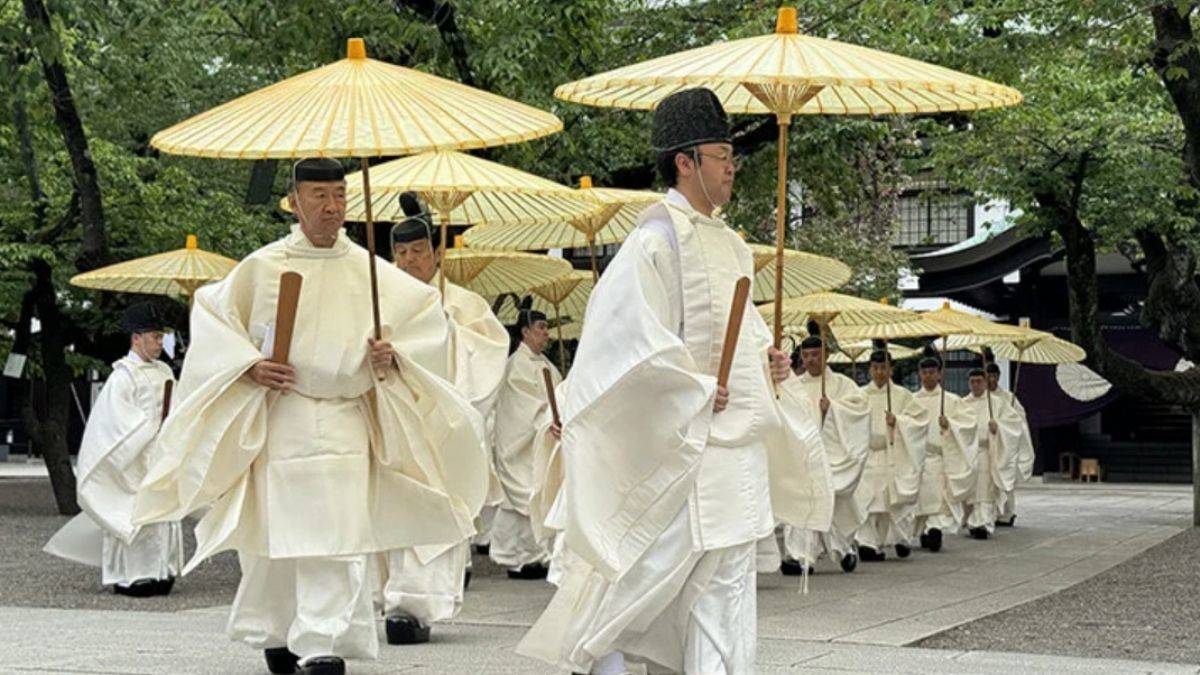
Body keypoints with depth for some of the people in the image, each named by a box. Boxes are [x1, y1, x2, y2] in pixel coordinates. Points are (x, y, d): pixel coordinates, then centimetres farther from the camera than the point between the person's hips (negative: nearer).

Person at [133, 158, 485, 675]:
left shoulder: (370, 273, 4)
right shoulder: (262, 268, 0)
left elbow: (425, 312, 13)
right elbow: (211, 316, 7)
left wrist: (392, 356, -5)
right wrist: (248, 366, -8)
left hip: (345, 420, 1)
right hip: (277, 418, -1)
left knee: (337, 538, -9)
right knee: (273, 533, 4)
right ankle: (275, 633, 24)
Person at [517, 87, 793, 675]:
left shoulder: (725, 243, 15)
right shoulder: (659, 237, -13)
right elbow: (628, 327, -20)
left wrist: (765, 358, 7)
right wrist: (693, 390, -20)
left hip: (735, 435, 9)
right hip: (684, 439, -9)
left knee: (728, 573, 8)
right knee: (659, 559, -4)